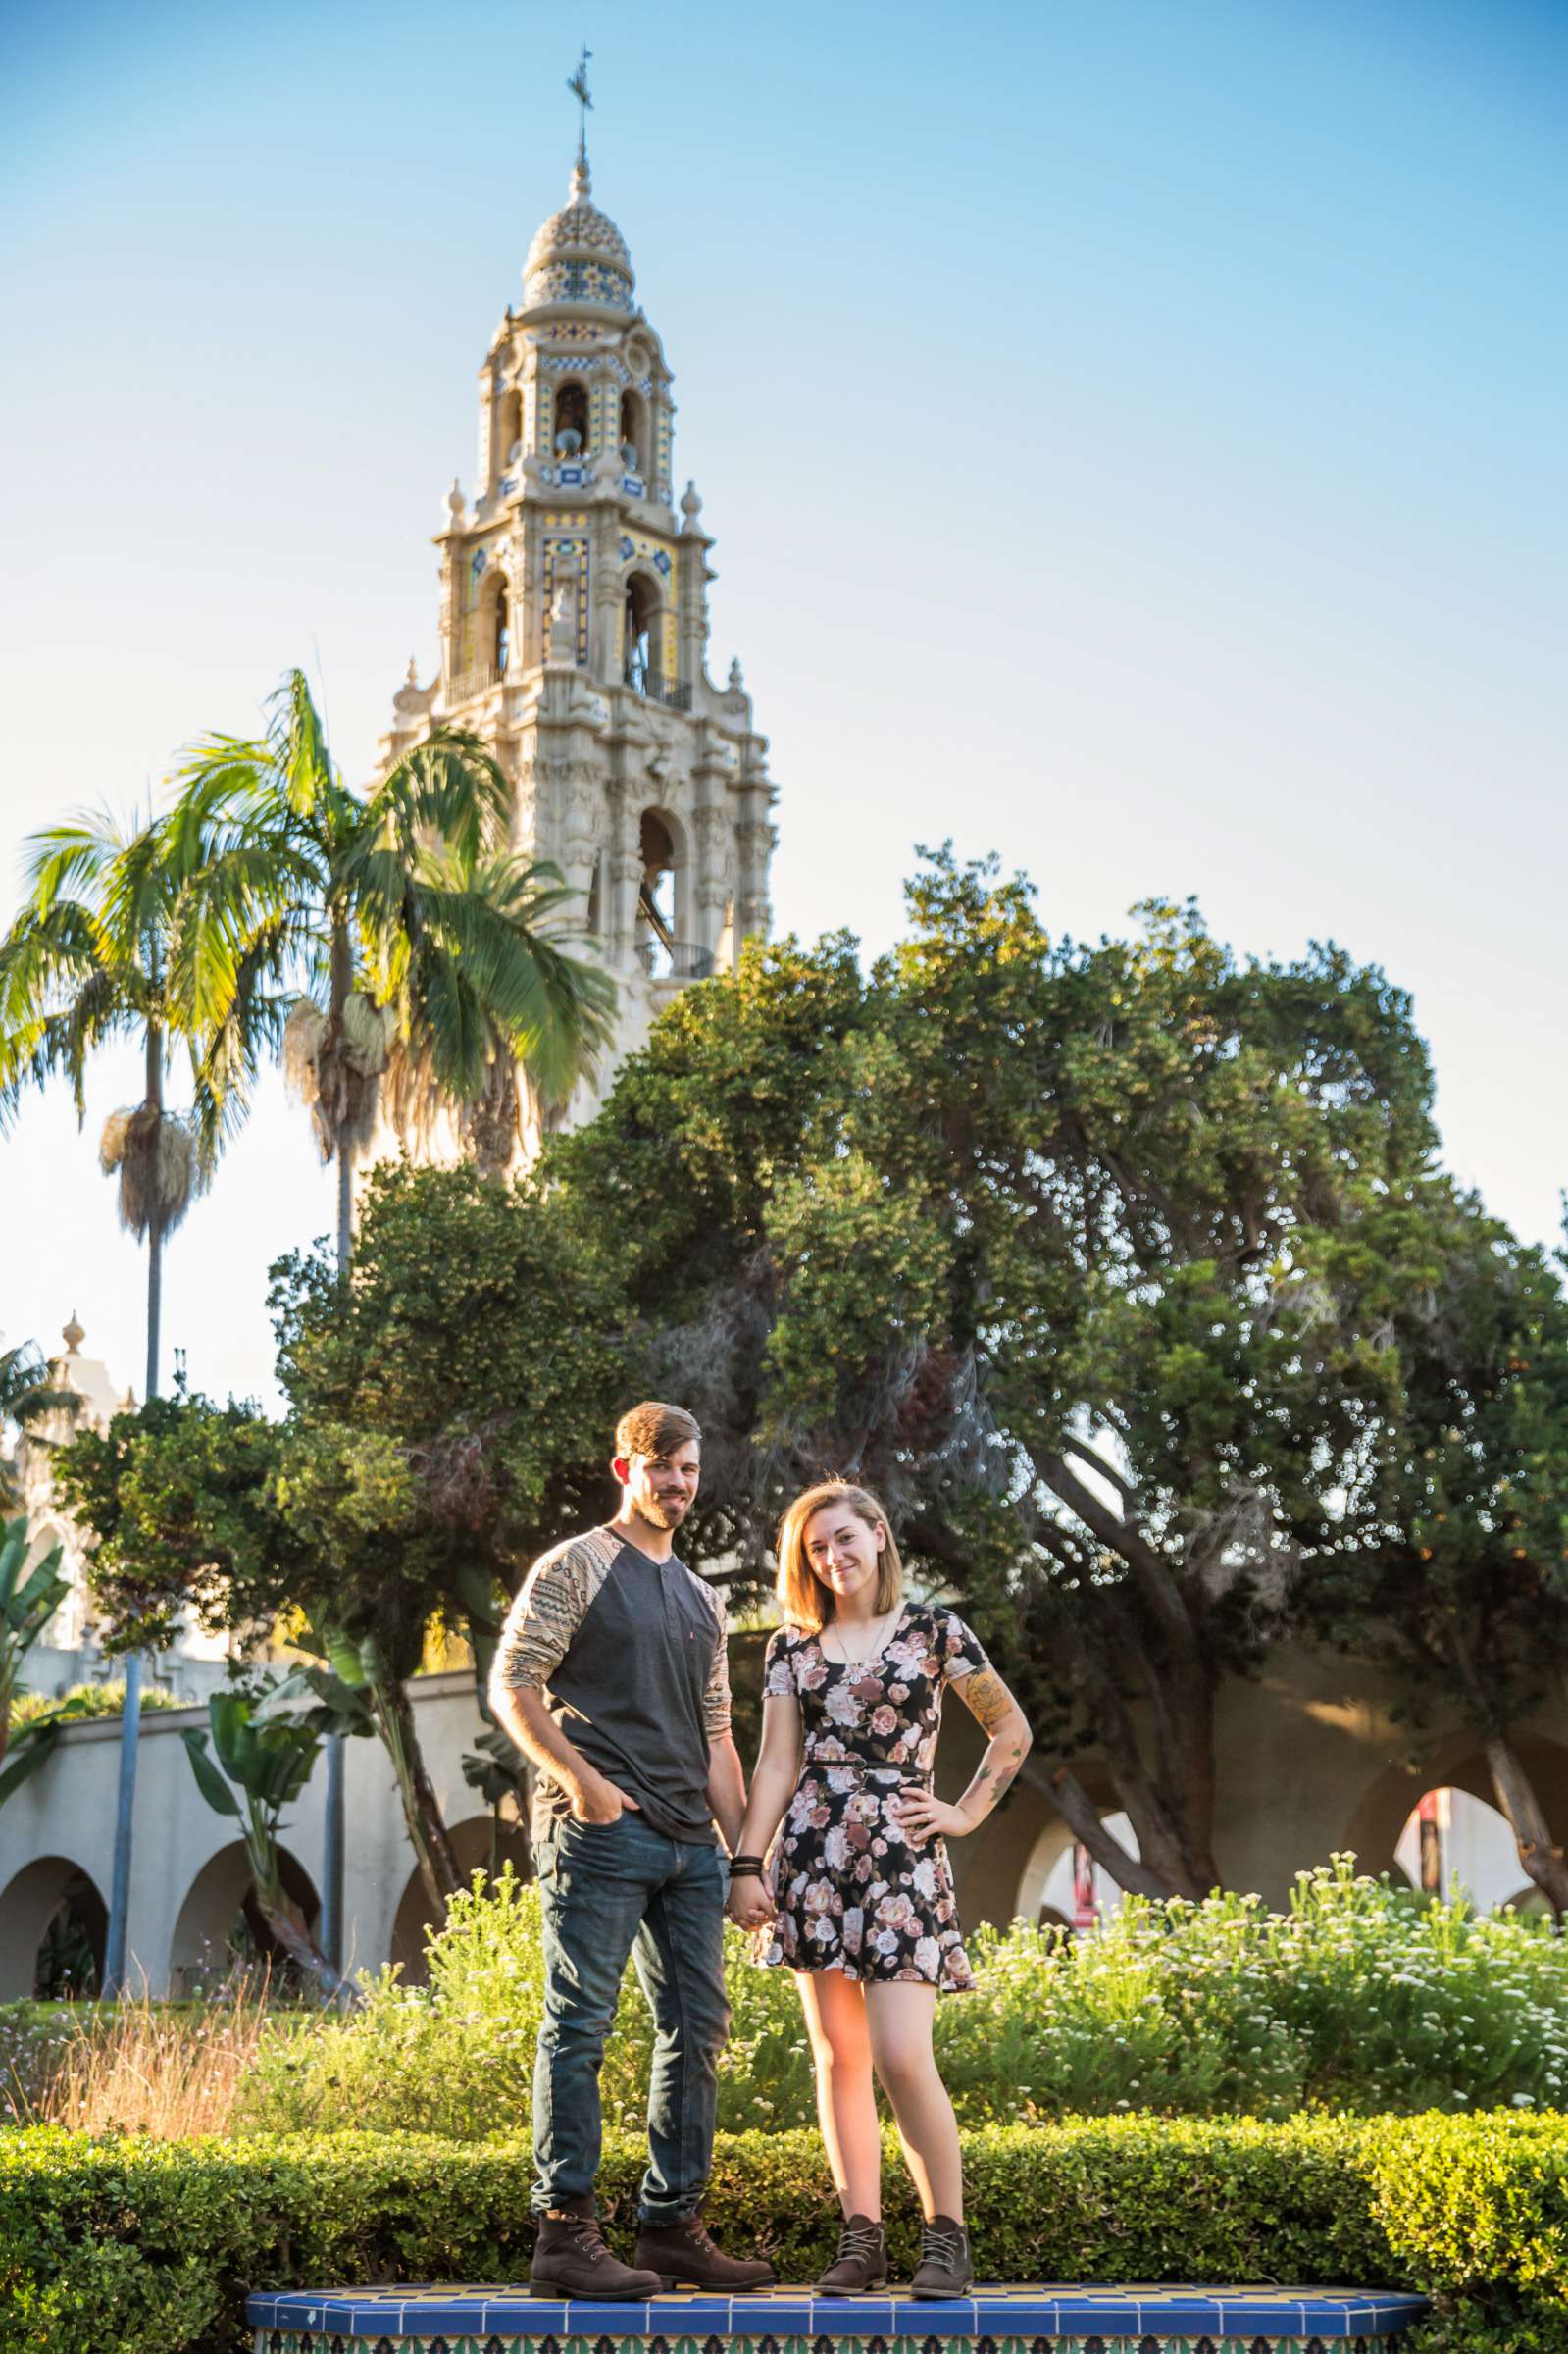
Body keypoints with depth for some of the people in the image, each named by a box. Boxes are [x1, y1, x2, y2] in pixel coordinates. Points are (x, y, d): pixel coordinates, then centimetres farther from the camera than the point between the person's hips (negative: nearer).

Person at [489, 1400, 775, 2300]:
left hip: (690, 1844, 7)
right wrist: (581, 1780, -17)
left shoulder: (701, 1600, 21)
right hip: (601, 1832, -7)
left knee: (699, 2030, 7)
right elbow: (512, 1687, -6)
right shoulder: (576, 1567, 1)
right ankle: (567, 2231, -5)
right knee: (580, 2026, -7)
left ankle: (673, 2226, 15)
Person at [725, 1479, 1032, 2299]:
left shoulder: (934, 1631, 6)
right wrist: (746, 1866, -3)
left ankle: (946, 2235, 0)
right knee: (838, 2056, 4)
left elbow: (1011, 1727, 13)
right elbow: (776, 1764, 6)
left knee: (901, 2056, -12)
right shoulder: (792, 1648, 11)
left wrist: (968, 1813, 5)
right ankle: (861, 2240, 11)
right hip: (812, 1858, 3)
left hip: (901, 1860, -3)